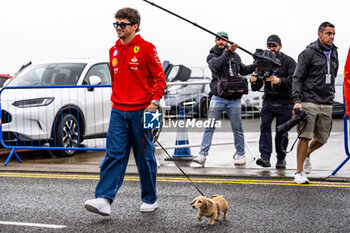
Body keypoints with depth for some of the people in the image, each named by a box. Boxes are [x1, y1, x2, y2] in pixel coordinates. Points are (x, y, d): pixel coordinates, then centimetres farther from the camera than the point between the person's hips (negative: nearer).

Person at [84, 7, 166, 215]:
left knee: (145, 157, 6)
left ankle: (150, 200, 20)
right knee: (114, 155, -5)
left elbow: (160, 77, -6)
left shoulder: (146, 48, -5)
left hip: (141, 111, -5)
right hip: (118, 112, 5)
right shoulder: (114, 50, 13)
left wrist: (155, 101, -16)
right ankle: (104, 200, -11)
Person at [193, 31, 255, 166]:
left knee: (237, 128, 6)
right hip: (218, 98, -2)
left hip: (234, 99, 2)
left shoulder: (235, 56, 14)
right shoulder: (212, 56, 4)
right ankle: (202, 155, -5)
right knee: (209, 127, -6)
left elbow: (242, 70, 31)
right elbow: (215, 65, -20)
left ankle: (240, 155, 20)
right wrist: (228, 52, -28)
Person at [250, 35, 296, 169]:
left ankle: (281, 159, 17)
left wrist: (279, 81, -32)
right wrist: (254, 81, -16)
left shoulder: (289, 61, -1)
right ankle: (265, 157, -18)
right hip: (269, 101, 3)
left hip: (285, 102, -2)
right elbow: (257, 87, 8)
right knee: (265, 126, -15)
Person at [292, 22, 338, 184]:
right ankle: (299, 172, -2)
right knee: (305, 137, -10)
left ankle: (306, 155, 39)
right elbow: (297, 78, -8)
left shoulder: (334, 53, 14)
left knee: (322, 139, 9)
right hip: (309, 102, -6)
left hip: (326, 104, 6)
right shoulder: (309, 53, -5)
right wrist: (297, 100, -16)